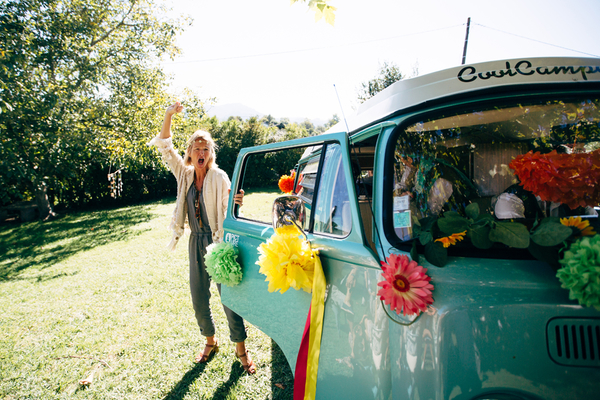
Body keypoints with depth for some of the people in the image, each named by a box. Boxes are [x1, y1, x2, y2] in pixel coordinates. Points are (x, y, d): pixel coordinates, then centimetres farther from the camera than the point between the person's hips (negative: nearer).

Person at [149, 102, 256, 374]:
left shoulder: (219, 177, -9)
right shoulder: (184, 175, 4)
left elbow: (226, 212, -14)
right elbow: (165, 148, 4)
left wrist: (235, 202, -38)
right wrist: (168, 116, -7)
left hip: (218, 241, -4)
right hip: (196, 242, 5)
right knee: (198, 298, 12)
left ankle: (241, 349, 19)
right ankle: (210, 341, 36)